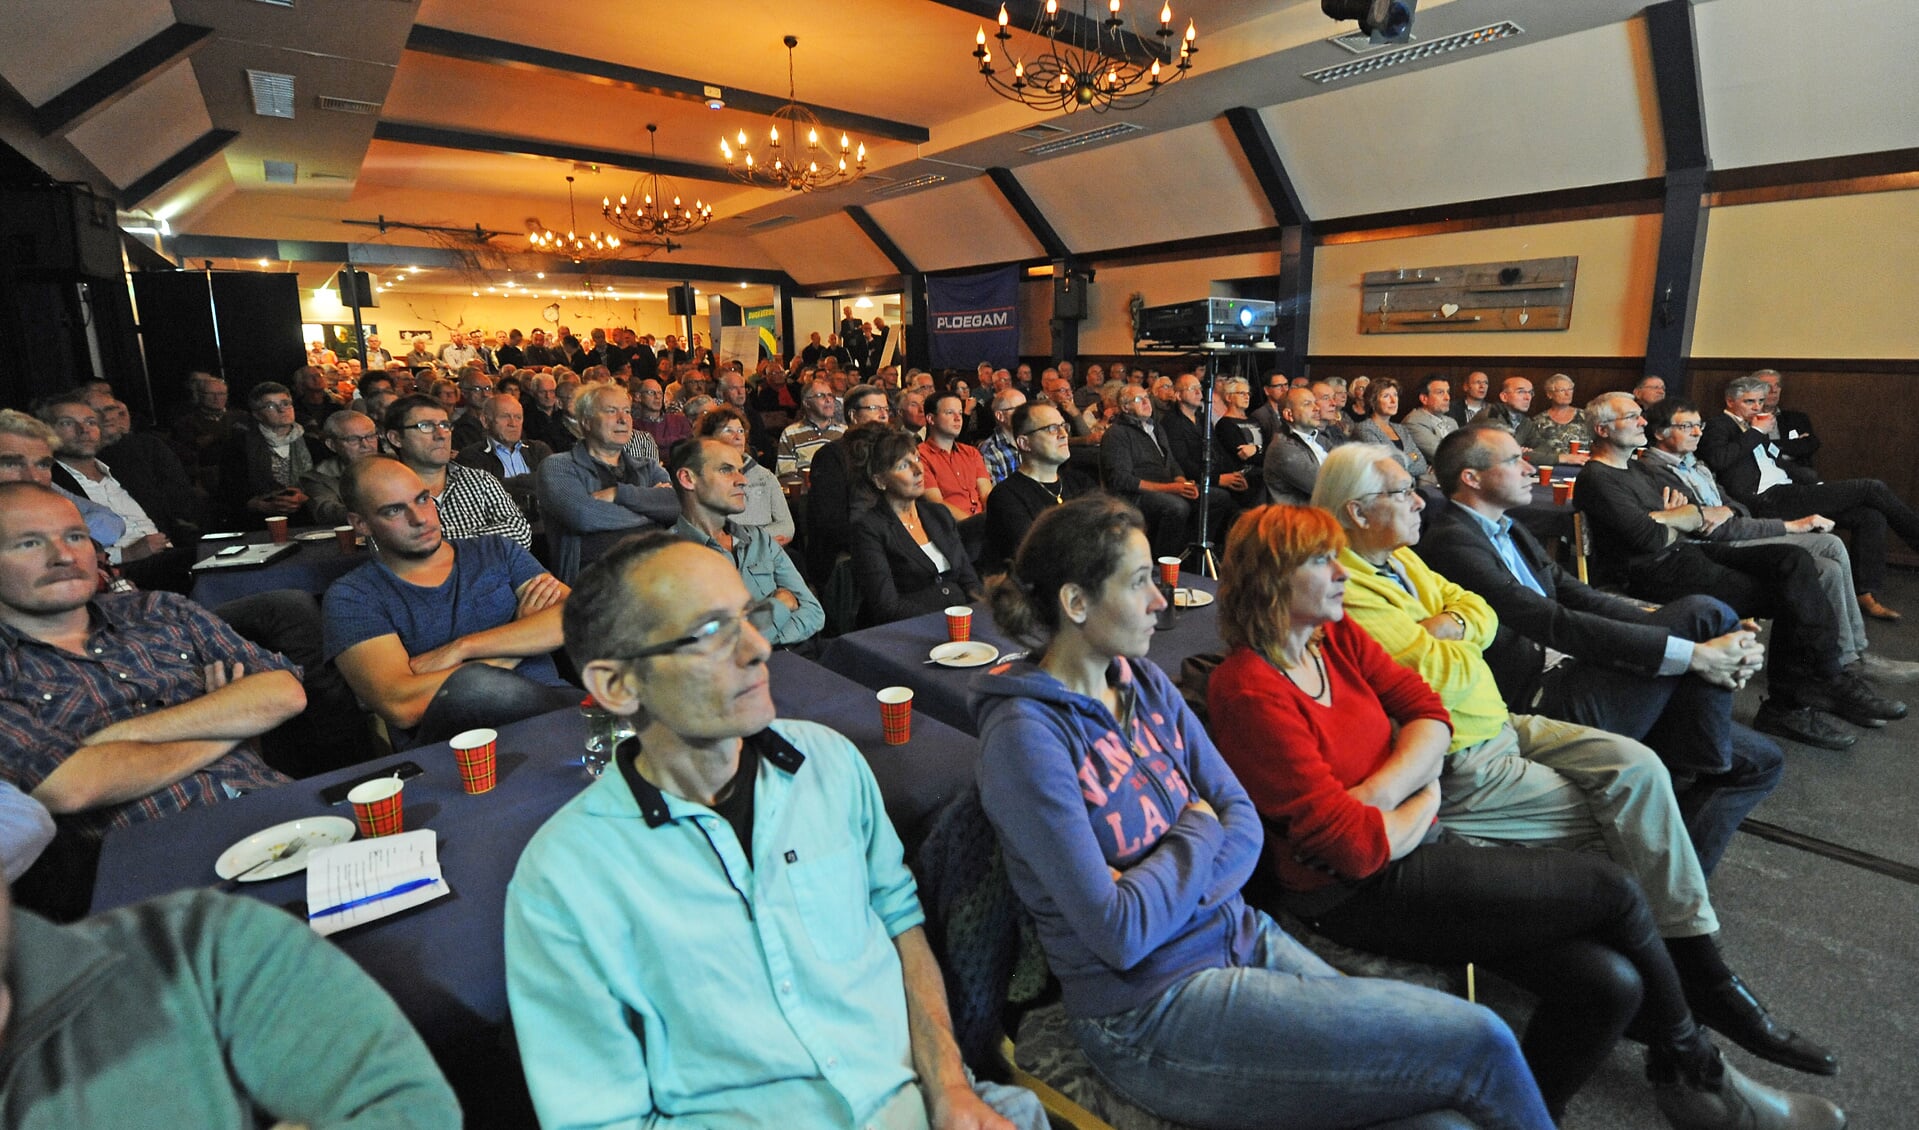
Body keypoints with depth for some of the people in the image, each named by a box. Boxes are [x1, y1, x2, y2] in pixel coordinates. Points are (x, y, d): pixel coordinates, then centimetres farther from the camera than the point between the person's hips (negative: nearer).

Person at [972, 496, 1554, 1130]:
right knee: (1479, 1043, -8)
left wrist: (1157, 888, -14)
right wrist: (1198, 832, -8)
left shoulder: (1145, 683, 3)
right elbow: (1118, 934, -21)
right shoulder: (1025, 735, -20)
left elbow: (1245, 824, 3)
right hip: (1152, 1011, -6)